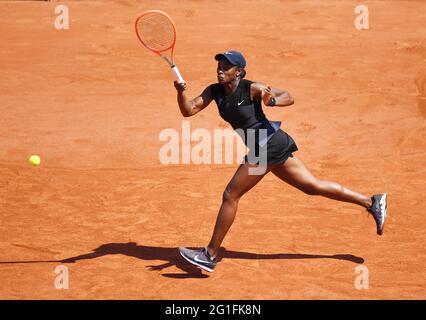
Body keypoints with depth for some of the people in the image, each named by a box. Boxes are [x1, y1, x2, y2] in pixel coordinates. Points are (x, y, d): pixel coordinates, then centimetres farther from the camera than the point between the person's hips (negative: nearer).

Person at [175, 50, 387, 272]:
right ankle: (372, 202, 21)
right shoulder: (214, 91, 4)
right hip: (270, 146, 8)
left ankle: (210, 255, 1)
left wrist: (271, 101, -32)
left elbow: (289, 97, -12)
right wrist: (181, 93, -23)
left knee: (230, 196, -7)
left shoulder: (251, 89, -14)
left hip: (268, 144, -8)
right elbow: (188, 111, -4)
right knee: (313, 186, 14)